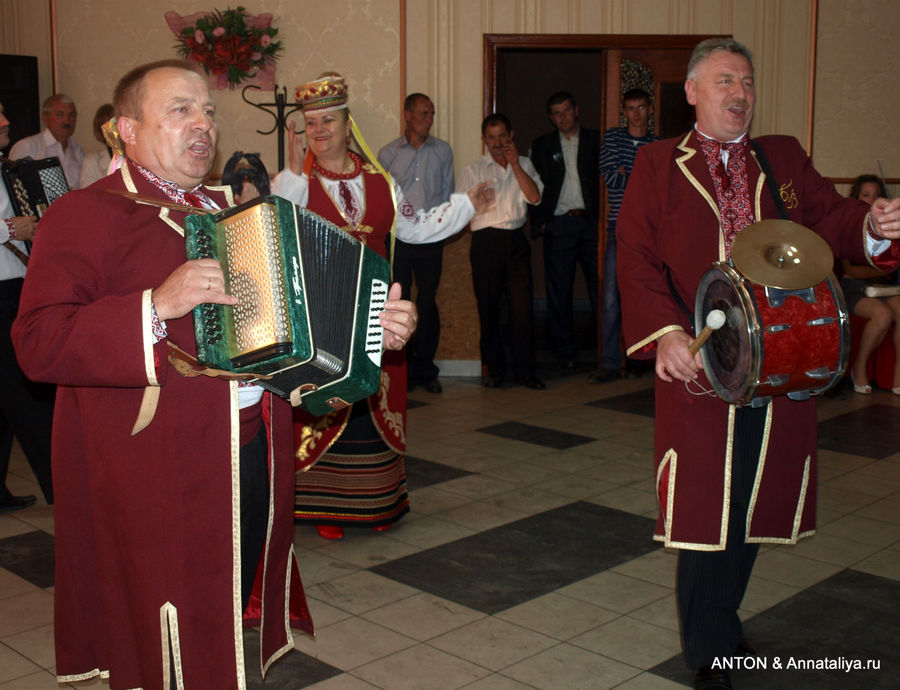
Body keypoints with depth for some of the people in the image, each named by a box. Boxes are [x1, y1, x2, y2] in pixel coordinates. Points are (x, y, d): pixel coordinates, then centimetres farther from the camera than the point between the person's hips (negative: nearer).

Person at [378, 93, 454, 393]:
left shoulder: (442, 151, 9)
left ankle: (425, 369, 11)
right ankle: (403, 369, 10)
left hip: (430, 237, 1)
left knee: (427, 304, 2)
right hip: (397, 237, -1)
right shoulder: (388, 153, 5)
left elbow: (447, 193, 10)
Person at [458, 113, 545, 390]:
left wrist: (515, 165, -5)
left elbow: (535, 197, -2)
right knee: (488, 307, 1)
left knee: (522, 305, -4)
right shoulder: (473, 169, 8)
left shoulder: (523, 165, 14)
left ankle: (524, 370, 4)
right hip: (487, 240, -1)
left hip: (516, 241, 1)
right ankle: (495, 369, 12)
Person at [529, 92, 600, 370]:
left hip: (592, 222, -1)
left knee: (601, 286, -3)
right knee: (559, 292, 3)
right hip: (559, 224, 1)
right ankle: (565, 350, 11)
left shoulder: (596, 140, 10)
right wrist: (540, 221, -1)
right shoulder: (542, 146, 13)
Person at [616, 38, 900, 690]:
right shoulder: (658, 165, 6)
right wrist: (664, 331, -20)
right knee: (705, 508, -1)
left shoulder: (785, 159, 16)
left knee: (755, 501, 12)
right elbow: (637, 258, -4)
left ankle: (716, 622, 33)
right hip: (699, 367, -3)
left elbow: (829, 216, 4)